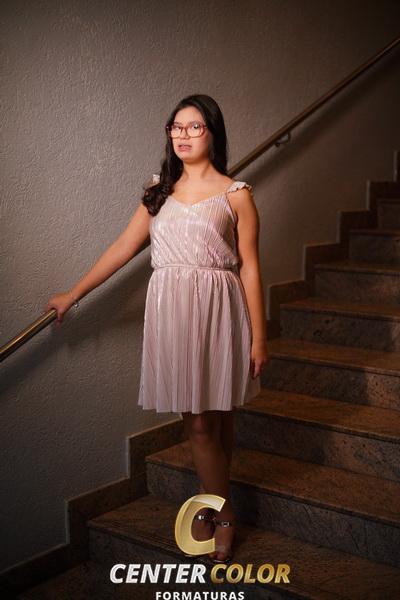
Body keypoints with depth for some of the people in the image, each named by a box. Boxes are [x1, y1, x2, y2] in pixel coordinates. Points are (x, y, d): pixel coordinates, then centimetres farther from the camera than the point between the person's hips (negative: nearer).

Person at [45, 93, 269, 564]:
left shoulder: (235, 194, 1)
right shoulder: (159, 191, 12)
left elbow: (250, 268, -1)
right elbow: (123, 248, 14)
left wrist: (258, 338, -4)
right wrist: (73, 294, 15)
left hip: (217, 311, -3)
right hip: (171, 311, 3)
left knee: (216, 417, 3)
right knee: (198, 421, 4)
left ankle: (214, 507, 21)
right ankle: (223, 513, 20)